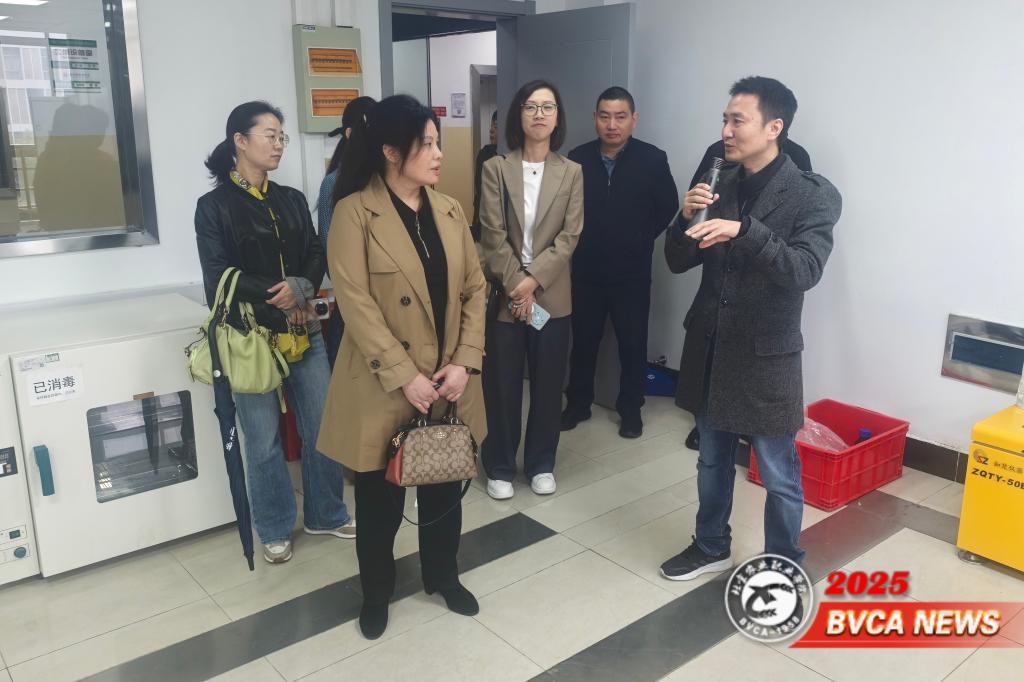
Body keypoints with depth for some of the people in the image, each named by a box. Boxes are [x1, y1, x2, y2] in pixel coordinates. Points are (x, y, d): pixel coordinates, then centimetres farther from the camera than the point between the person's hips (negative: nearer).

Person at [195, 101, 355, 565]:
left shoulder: (292, 200, 11)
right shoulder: (214, 206, -3)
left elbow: (317, 258, 6)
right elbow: (220, 277, -10)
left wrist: (300, 289, -14)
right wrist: (280, 296, -11)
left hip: (304, 332, 4)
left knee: (322, 427, 8)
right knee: (264, 439, 5)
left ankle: (326, 515, 28)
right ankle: (275, 530, 24)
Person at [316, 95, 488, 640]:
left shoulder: (449, 211, 5)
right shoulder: (354, 213, -11)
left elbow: (474, 289, 5)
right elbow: (356, 304, -16)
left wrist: (465, 362, -6)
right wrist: (404, 376, -19)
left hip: (449, 384, 5)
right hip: (385, 387, -4)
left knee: (445, 486, 18)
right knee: (381, 497, 12)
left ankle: (443, 576, 41)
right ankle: (376, 594, 35)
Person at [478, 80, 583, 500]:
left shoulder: (571, 172, 4)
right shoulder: (496, 168, 0)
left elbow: (570, 235, -4)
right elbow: (492, 234, -6)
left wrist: (533, 280, -14)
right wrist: (515, 284, -13)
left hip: (552, 296, 1)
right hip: (505, 294, -1)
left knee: (548, 384, 9)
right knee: (502, 385, 5)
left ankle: (541, 464, 26)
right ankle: (500, 467, 21)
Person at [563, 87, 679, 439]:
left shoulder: (653, 159, -7)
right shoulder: (577, 158, -3)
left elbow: (668, 207, 2)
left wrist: (641, 239, 3)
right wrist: (582, 240, 3)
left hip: (632, 271, -1)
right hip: (586, 269, 1)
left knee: (633, 344, 8)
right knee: (583, 340, 12)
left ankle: (631, 410, 24)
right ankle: (577, 404, 29)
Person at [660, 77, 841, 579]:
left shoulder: (813, 195, -10)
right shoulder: (719, 186, 5)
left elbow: (804, 271, -23)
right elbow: (678, 263, 5)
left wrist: (744, 230, -35)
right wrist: (686, 218, -14)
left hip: (765, 356, -5)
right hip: (710, 348, 5)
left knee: (779, 476, 9)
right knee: (712, 461, 20)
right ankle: (711, 547, 39)